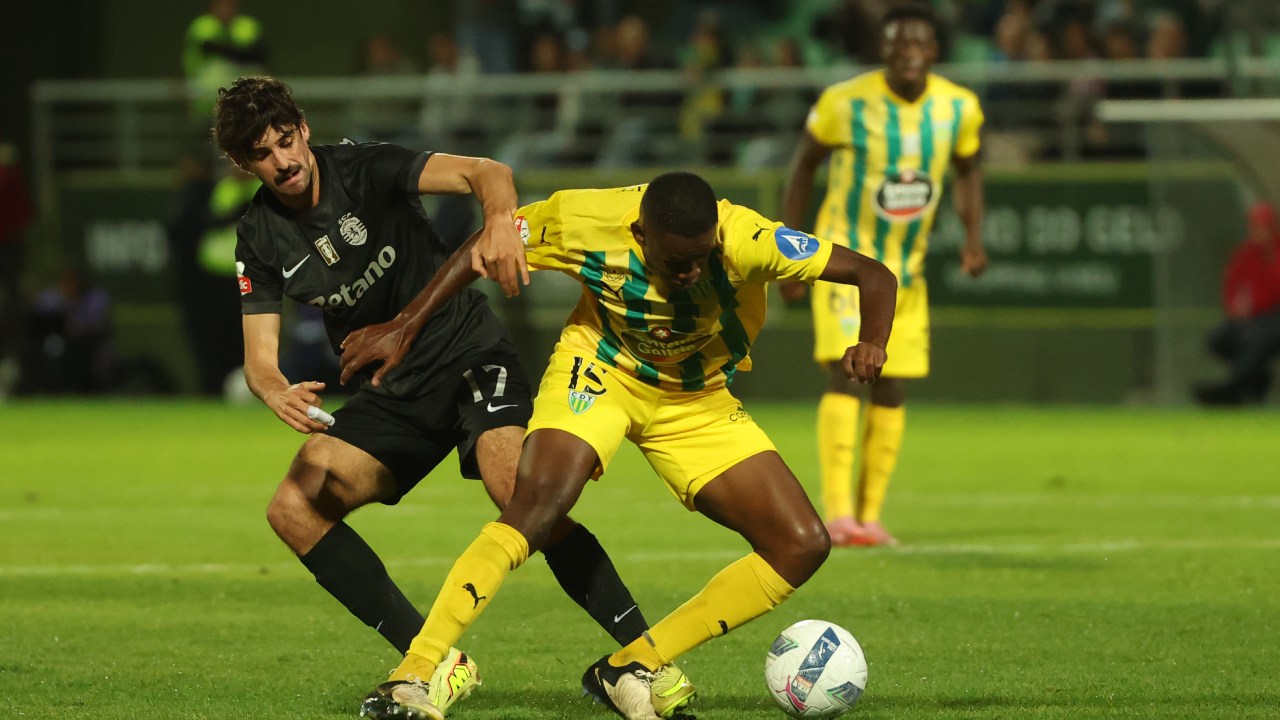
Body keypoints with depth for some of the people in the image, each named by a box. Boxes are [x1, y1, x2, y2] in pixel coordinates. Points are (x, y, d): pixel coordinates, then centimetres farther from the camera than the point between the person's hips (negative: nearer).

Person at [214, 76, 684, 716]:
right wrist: (278, 395, -29)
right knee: (294, 509, -13)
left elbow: (484, 173, -26)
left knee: (520, 495, -29)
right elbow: (259, 356, -4)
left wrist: (498, 220, -51)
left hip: (469, 356, -5)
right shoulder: (260, 239, -1)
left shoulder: (365, 169, -14)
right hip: (387, 393, 5)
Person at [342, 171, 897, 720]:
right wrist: (405, 328, -9)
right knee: (534, 511, -31)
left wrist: (872, 345, -43)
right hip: (599, 373, -3)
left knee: (803, 547, -11)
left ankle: (629, 671, -6)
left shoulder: (743, 240, -30)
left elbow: (874, 276, -23)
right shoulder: (587, 221, -28)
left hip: (697, 401, 3)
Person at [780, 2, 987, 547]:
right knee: (845, 375, -19)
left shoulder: (958, 108, -4)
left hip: (907, 271, 5)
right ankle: (836, 513, -22)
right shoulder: (846, 103, -14)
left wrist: (974, 235, -1)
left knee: (891, 391, 5)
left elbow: (967, 171, 14)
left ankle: (869, 515, 14)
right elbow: (804, 164, 0)